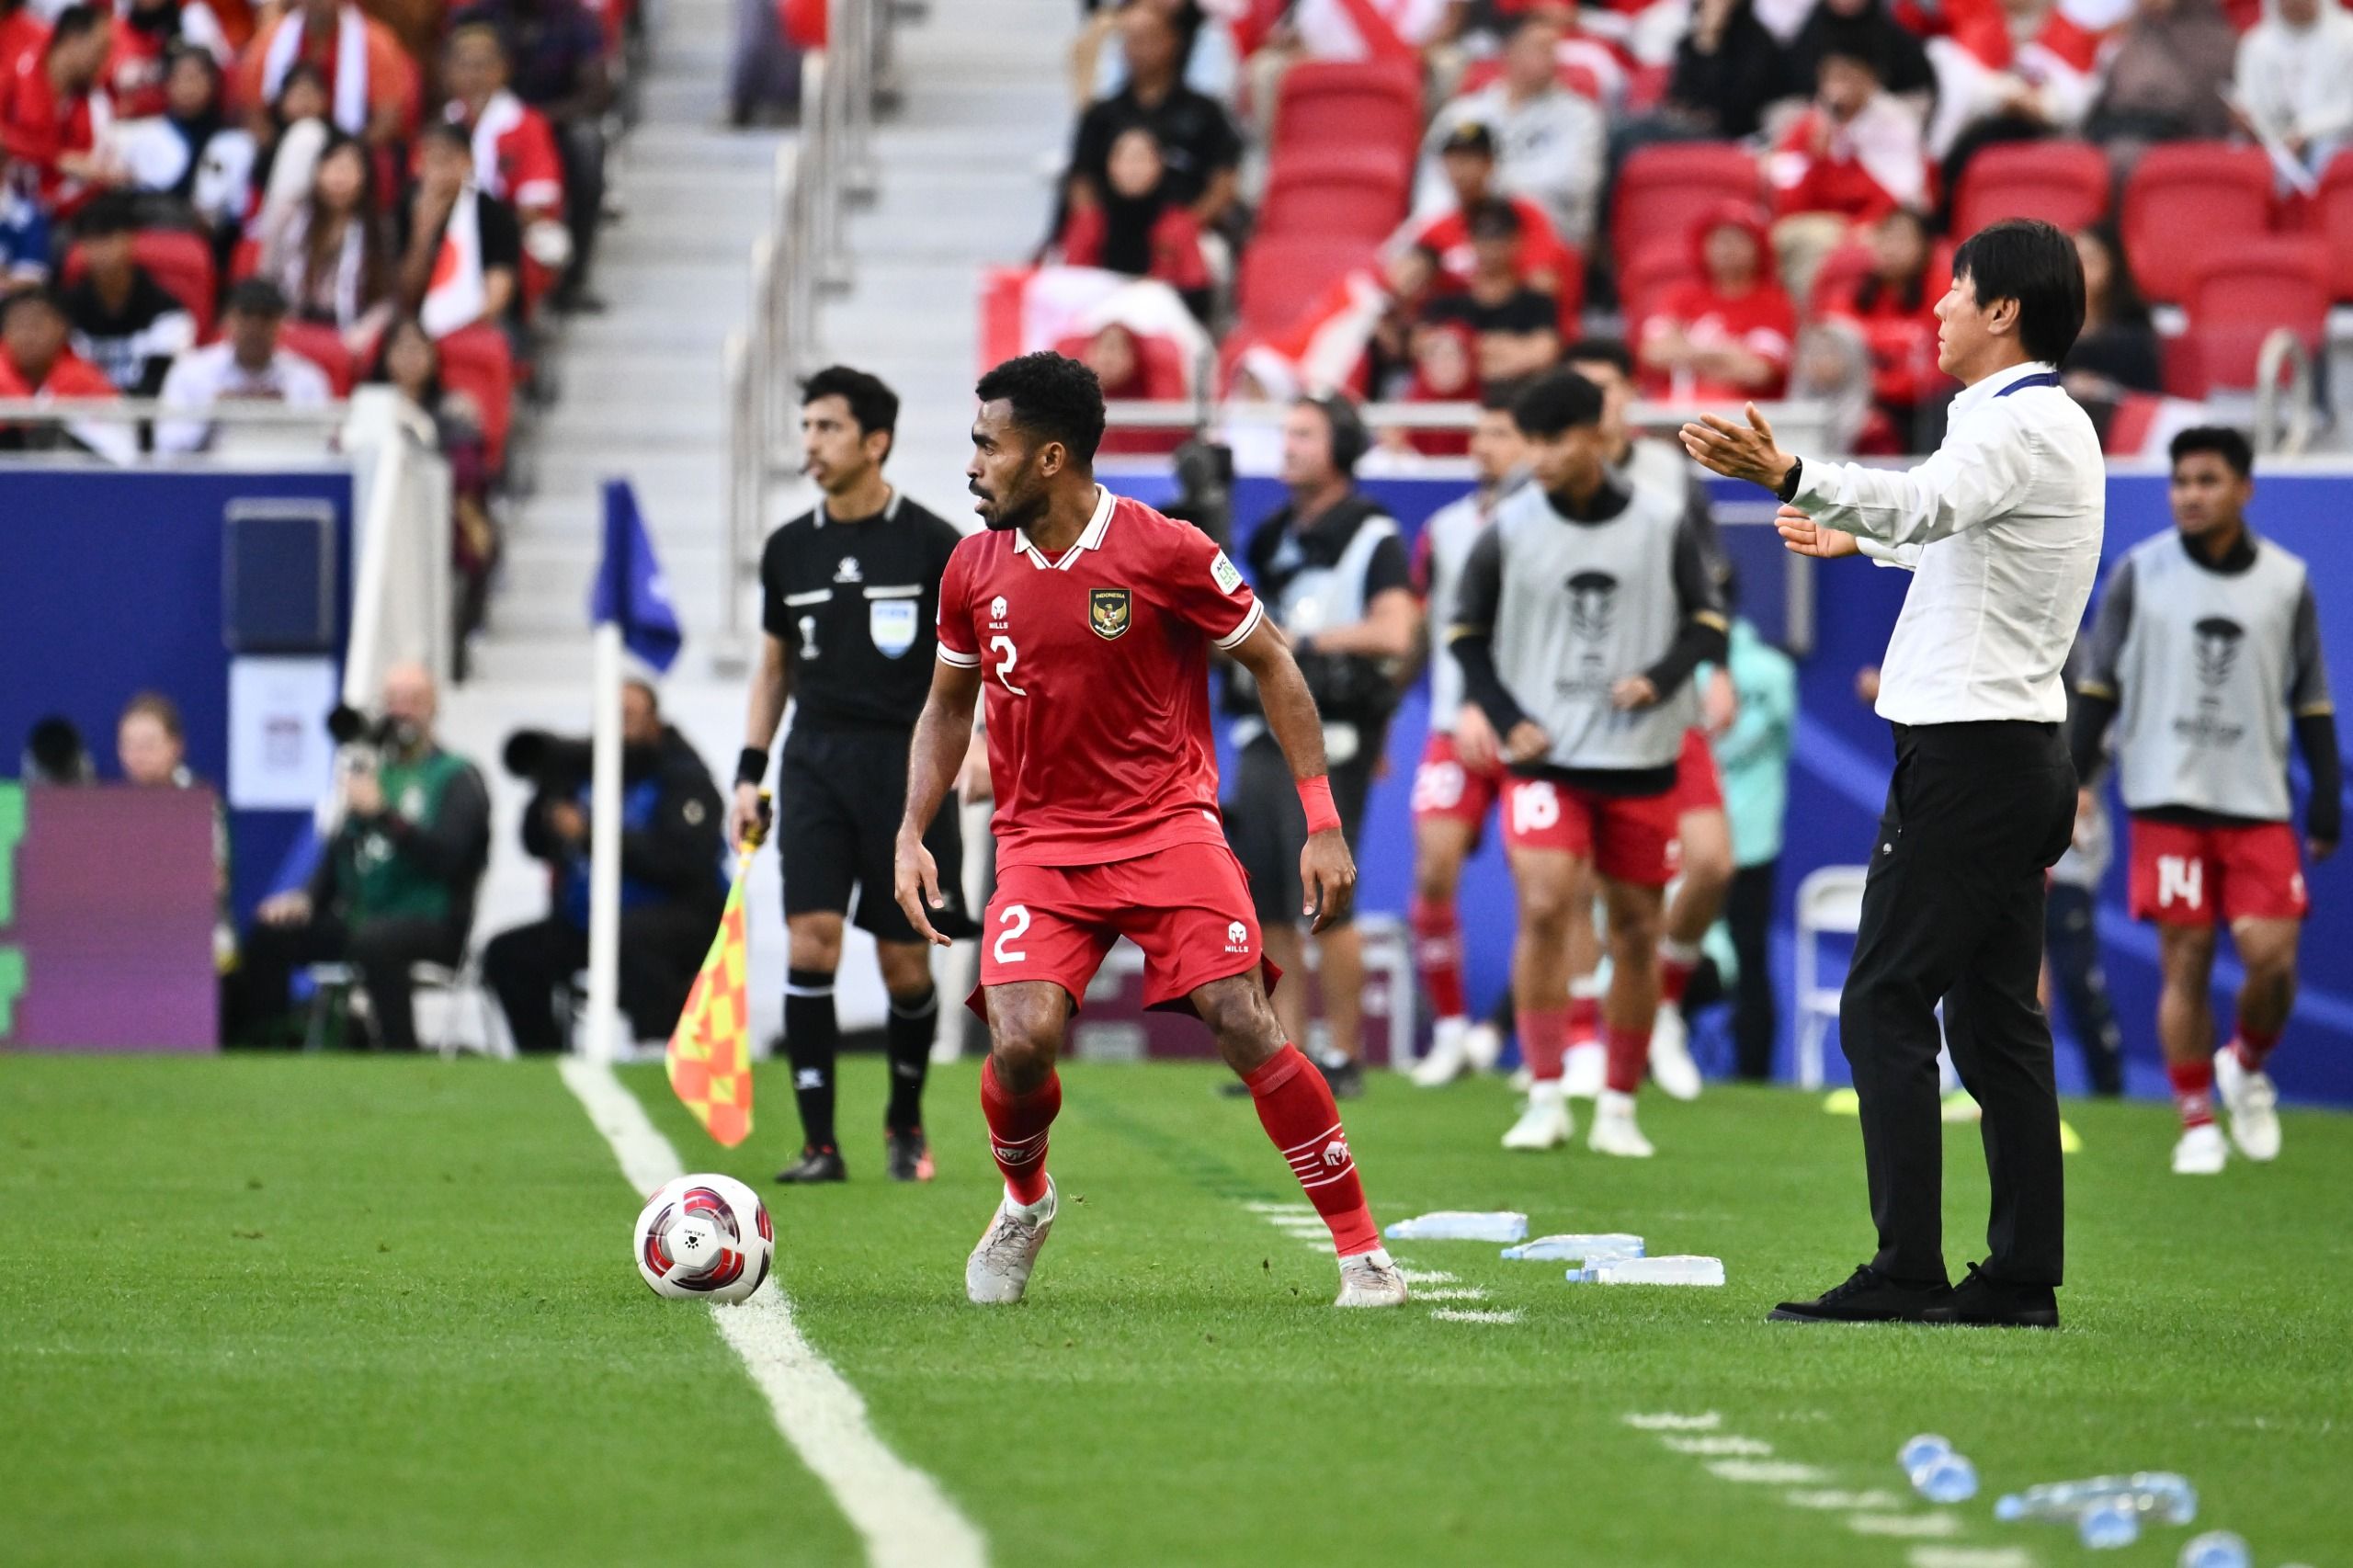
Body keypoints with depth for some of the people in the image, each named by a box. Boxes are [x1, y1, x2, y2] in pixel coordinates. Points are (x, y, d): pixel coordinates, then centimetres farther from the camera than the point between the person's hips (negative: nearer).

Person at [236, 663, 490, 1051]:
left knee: (373, 942, -38)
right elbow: (339, 847, 18)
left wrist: (383, 813, -25)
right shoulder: (369, 770, 17)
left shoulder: (457, 779, 0)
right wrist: (308, 898, -1)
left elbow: (445, 855, -15)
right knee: (268, 935, -14)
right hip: (357, 917, 6)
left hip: (430, 923, -6)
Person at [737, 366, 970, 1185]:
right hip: (815, 761, 3)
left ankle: (905, 1120, 26)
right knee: (810, 940, -12)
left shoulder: (932, 543, -2)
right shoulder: (789, 549, 10)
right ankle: (819, 1143, -8)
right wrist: (749, 773, 12)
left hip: (907, 763, -3)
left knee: (905, 964, 1)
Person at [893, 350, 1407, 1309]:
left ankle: (1361, 1250, -4)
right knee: (1023, 1040, -18)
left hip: (1168, 828, -3)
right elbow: (948, 705, 18)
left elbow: (1272, 666, 0)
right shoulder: (974, 570, 2)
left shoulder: (1166, 552, -10)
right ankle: (1023, 1203, 15)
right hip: (1039, 844, 3)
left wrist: (1323, 824, -4)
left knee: (1245, 1025, -16)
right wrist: (912, 836, 7)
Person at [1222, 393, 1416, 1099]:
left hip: (1326, 744, -7)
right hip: (1264, 736, 7)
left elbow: (1394, 633, -17)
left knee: (1323, 903, -9)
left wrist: (1299, 641, -14)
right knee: (1265, 904, 4)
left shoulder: (1373, 537, -4)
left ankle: (1345, 1057, -1)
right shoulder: (1275, 534, 17)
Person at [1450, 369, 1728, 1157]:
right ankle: (1546, 1098, -13)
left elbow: (1707, 620, 6)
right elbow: (1466, 633, 8)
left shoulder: (1663, 522, -1)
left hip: (1643, 761, 1)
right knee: (1543, 907, -18)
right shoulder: (1510, 528, -1)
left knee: (1637, 929, 4)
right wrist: (1508, 720, -4)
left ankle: (1619, 1108, 16)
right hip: (1547, 759, -1)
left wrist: (1659, 680, -13)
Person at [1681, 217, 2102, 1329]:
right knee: (1995, 1020, 10)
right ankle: (2022, 1278, 9)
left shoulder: (2022, 423, -14)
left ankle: (1907, 1271, -13)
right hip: (2020, 757, 10)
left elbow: (1926, 501, -35)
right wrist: (1854, 538, 55)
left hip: (1968, 754, -10)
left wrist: (1791, 478, -50)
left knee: (1885, 1005, -10)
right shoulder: (2046, 424, 19)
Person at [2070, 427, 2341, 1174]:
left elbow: (2312, 699, 10)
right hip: (2168, 798, -1)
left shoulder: (2286, 581, 5)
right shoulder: (2140, 573, 2)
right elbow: (2099, 685, 5)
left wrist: (2327, 797, 6)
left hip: (2258, 804, 1)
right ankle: (2196, 1121, 6)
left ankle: (2246, 1067, 20)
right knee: (2185, 959, -4)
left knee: (2272, 954, -9)